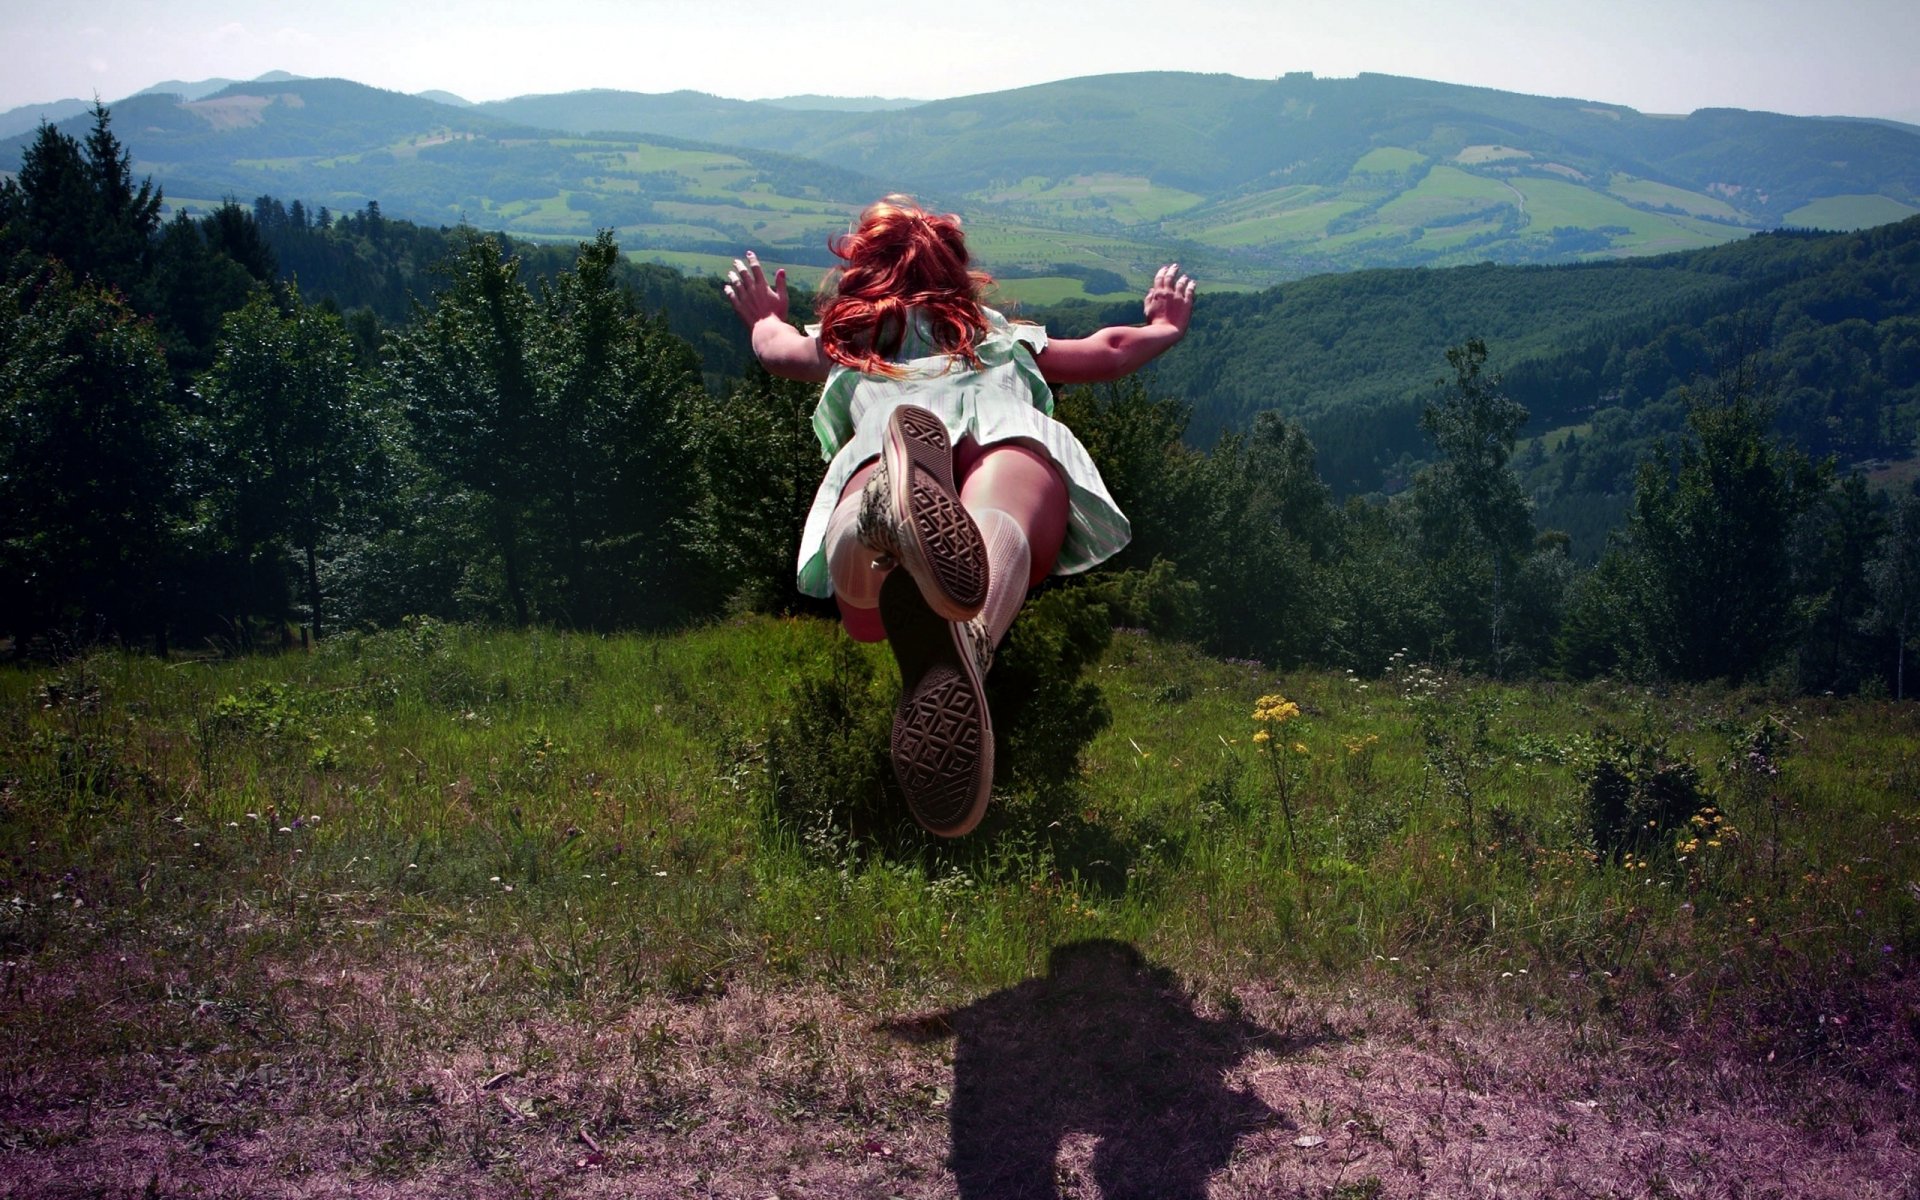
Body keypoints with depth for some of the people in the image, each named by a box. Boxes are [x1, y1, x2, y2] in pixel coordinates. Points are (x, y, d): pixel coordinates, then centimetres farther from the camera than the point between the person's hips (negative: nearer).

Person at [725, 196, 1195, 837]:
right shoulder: (1005, 338, 44)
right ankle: (967, 638, -70)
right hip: (1009, 432, 0)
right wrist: (1166, 327, 77)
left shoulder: (844, 350, 42)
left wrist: (765, 315, 83)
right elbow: (1110, 352, 55)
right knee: (994, 529, -33)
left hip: (879, 443, 0)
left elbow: (773, 344, 60)